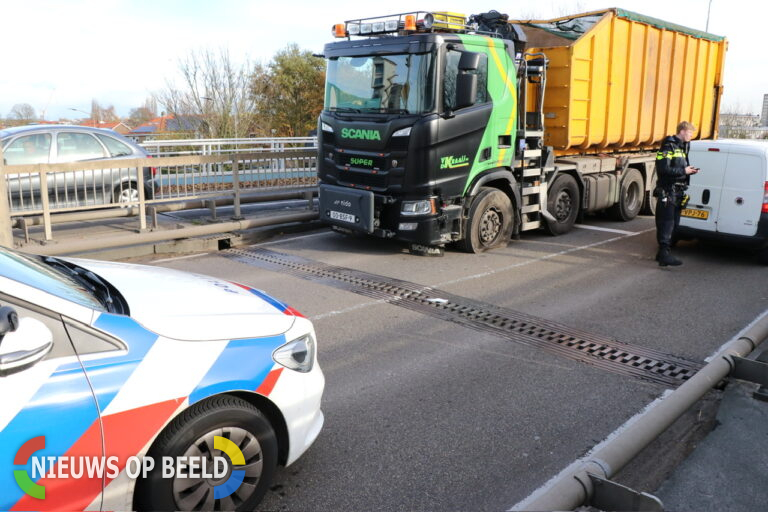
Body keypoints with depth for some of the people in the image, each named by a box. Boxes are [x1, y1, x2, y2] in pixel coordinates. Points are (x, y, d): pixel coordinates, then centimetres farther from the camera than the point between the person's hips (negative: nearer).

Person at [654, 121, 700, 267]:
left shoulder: (683, 147, 20)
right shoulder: (669, 147, -10)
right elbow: (663, 169, -21)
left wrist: (690, 170, 9)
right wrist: (683, 171, -16)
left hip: (678, 193, 10)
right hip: (667, 192, -9)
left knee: (674, 224, 10)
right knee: (666, 223, -13)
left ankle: (663, 253, 18)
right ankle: (664, 254, -16)